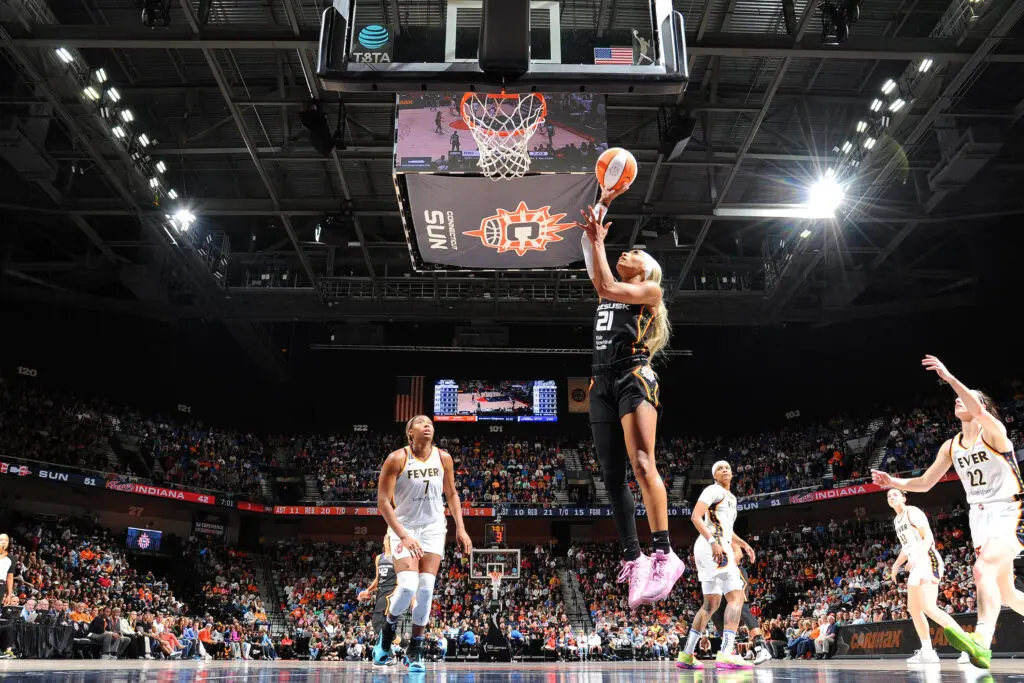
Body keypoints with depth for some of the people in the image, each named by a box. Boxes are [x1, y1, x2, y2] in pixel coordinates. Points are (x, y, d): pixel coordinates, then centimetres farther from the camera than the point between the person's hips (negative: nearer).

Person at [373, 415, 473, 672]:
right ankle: (387, 633, 13)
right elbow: (383, 501, -17)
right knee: (408, 586, -17)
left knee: (426, 589, -3)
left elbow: (451, 494, 9)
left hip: (433, 528, 4)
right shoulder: (397, 459, -16)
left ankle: (416, 649, 13)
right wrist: (404, 536, -25)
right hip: (404, 528, -3)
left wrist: (460, 528, 0)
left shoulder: (443, 458, -3)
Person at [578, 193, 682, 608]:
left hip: (634, 378, -7)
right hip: (602, 383, 7)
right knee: (611, 475, 0)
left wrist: (598, 242, -1)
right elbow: (588, 242, 25)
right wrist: (602, 203, 24)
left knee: (641, 464, -22)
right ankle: (633, 560, 3)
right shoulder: (613, 291, 24)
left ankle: (664, 555, -23)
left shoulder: (651, 289, 7)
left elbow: (605, 287, -10)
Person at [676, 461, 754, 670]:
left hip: (720, 547, 10)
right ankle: (726, 653, -25)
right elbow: (695, 516, -17)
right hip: (711, 548, -10)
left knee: (711, 603, 11)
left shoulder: (731, 498, 25)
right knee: (736, 596, -17)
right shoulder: (714, 490, -4)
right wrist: (713, 541, -26)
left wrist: (743, 544, 24)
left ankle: (686, 655, 12)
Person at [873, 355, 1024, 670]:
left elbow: (978, 411, -35)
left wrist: (949, 378, -40)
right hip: (980, 518, 8)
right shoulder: (951, 446, 9)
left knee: (983, 570, -29)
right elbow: (925, 483, 14)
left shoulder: (993, 431, -10)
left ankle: (981, 643, -41)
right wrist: (893, 482, 1)